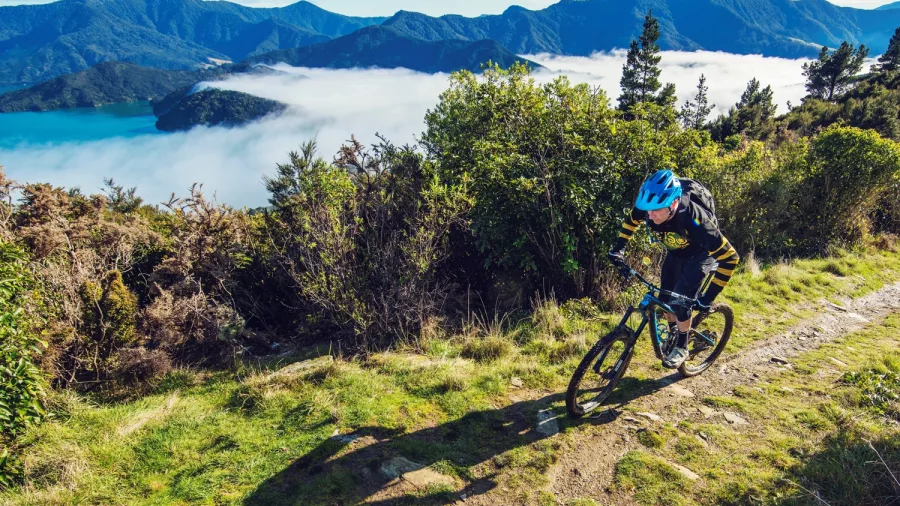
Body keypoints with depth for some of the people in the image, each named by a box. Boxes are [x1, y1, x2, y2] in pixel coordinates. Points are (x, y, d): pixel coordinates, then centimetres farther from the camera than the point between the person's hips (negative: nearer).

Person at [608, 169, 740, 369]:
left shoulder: (693, 220, -44)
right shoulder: (649, 207, -30)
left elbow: (729, 258, -37)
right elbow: (631, 221, -2)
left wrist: (708, 297, -37)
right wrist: (619, 248, -8)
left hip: (700, 255, -5)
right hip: (676, 252, 5)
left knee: (681, 300, -16)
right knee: (665, 298, 6)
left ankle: (682, 348, 5)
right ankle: (673, 335, 33)